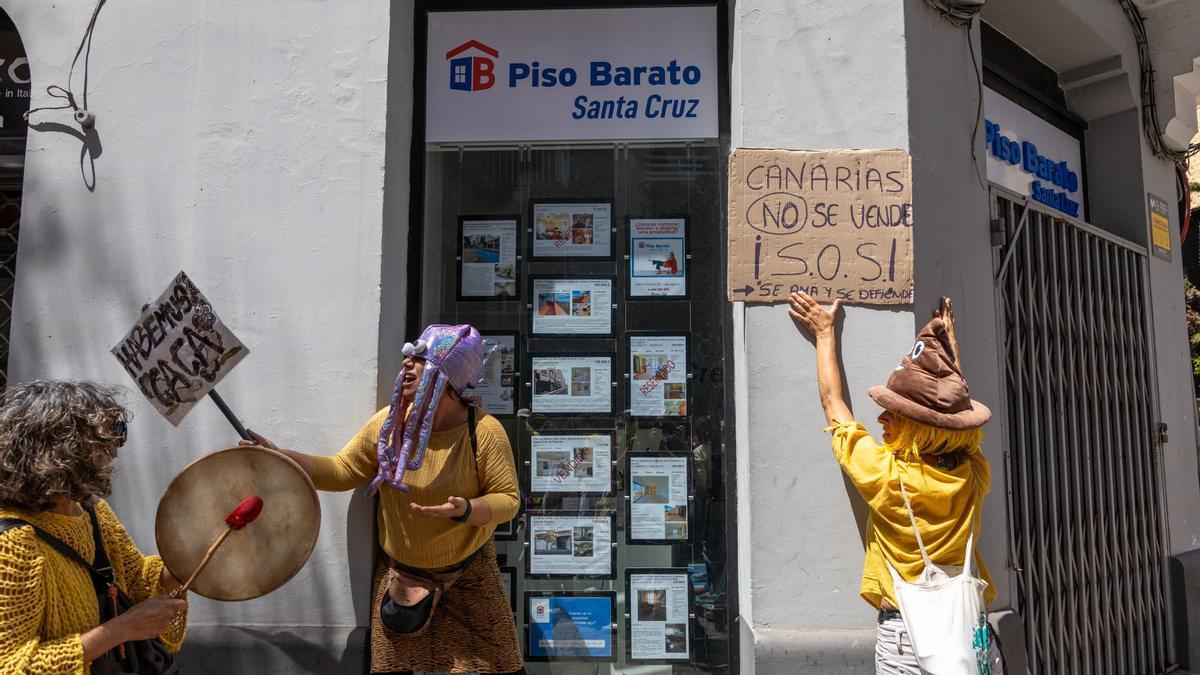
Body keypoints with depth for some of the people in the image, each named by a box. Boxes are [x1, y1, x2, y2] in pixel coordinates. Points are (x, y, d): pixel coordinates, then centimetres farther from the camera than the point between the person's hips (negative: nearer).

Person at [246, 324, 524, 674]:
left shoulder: (483, 431, -20)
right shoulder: (388, 422, -9)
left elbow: (507, 499, -16)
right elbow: (342, 470, -2)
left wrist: (466, 510, -35)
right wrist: (280, 456, -12)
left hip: (467, 575, -2)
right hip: (398, 572, 3)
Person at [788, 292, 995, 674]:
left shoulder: (886, 474, -20)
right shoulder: (974, 475, -8)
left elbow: (832, 401, -7)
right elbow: (956, 406, 11)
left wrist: (825, 333, 4)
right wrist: (949, 339, 23)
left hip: (904, 631, -4)